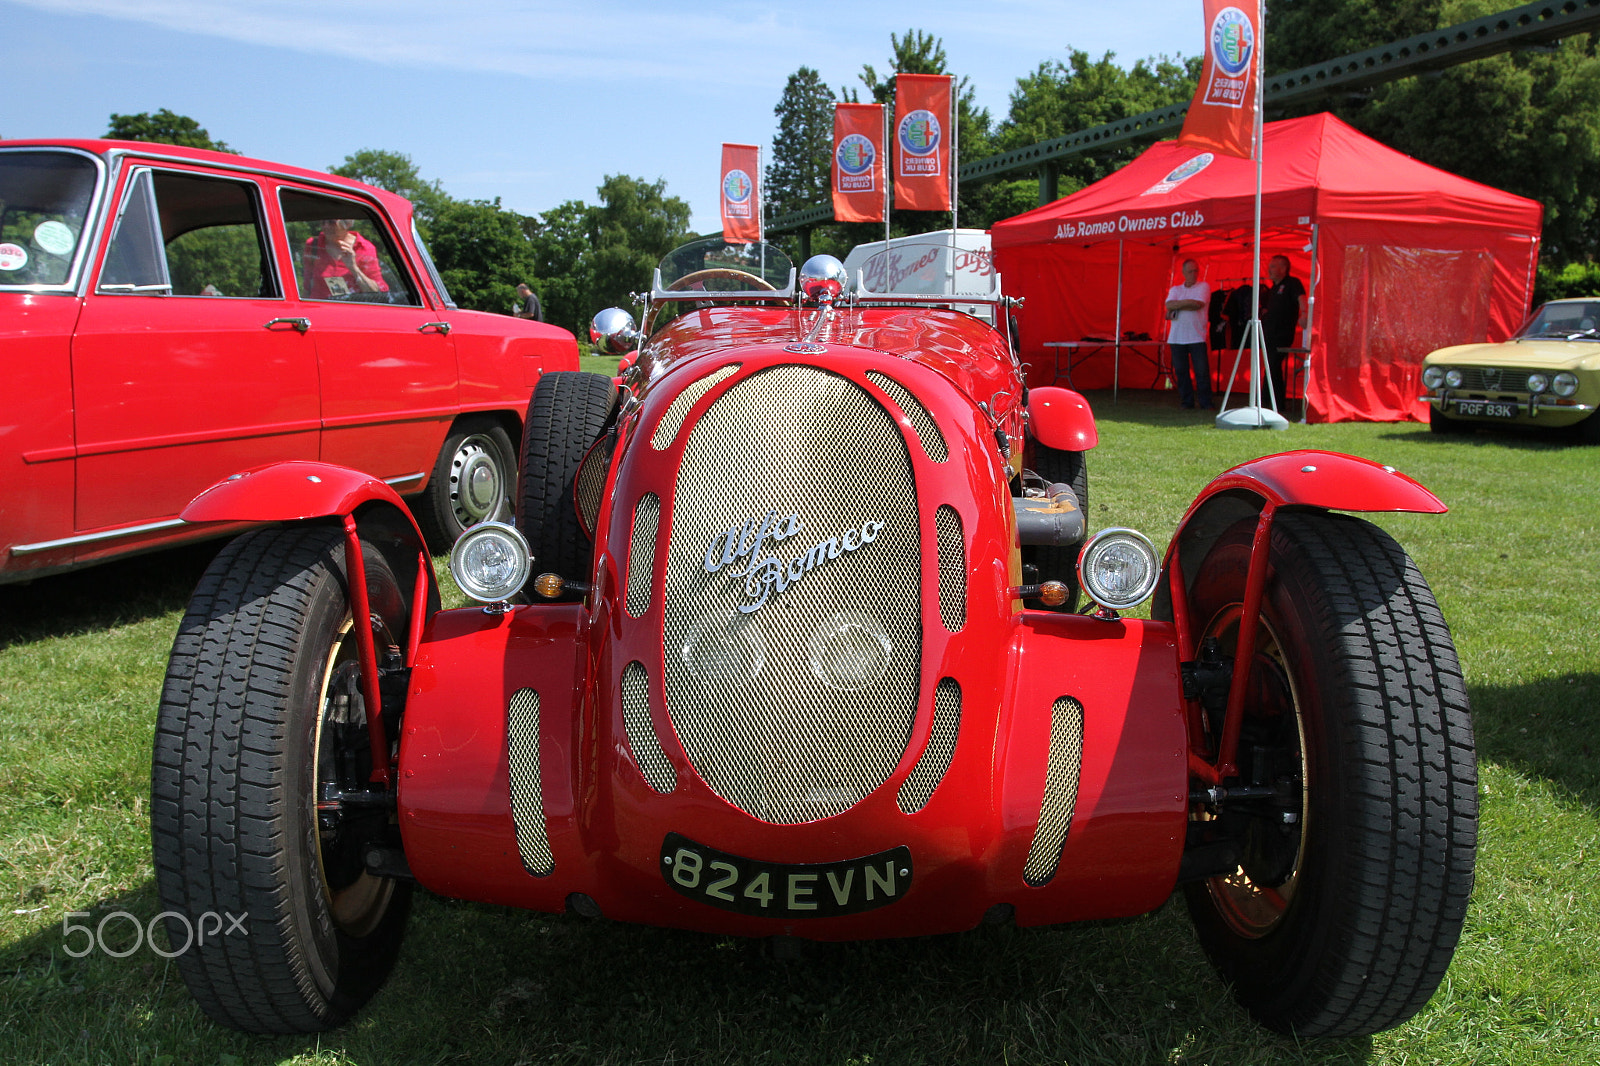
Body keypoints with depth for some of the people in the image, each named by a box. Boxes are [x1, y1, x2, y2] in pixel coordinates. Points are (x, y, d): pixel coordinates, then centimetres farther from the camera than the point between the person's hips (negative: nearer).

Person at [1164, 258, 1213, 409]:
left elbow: (1198, 304, -10)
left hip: (1197, 337, -3)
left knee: (1202, 371, -6)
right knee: (1180, 371, 3)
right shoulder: (1175, 289, 16)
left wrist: (1177, 306, -4)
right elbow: (1169, 305, -2)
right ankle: (1187, 402, 11)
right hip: (1176, 337, 3)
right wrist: (1188, 303, -9)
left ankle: (1206, 402, 0)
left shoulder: (1203, 287, 6)